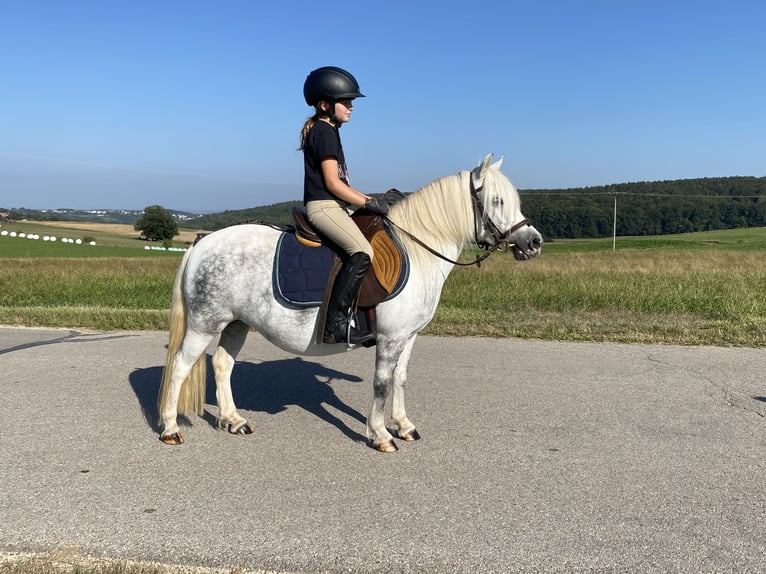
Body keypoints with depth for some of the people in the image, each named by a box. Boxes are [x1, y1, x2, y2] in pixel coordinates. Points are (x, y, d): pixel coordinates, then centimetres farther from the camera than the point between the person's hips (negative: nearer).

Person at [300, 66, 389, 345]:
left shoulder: (326, 131, 21)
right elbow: (332, 182, -16)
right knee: (362, 252, -28)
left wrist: (367, 199, 15)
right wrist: (368, 202, -12)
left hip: (334, 206, 11)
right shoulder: (324, 131, -9)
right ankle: (335, 322, -27)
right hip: (323, 206, -11)